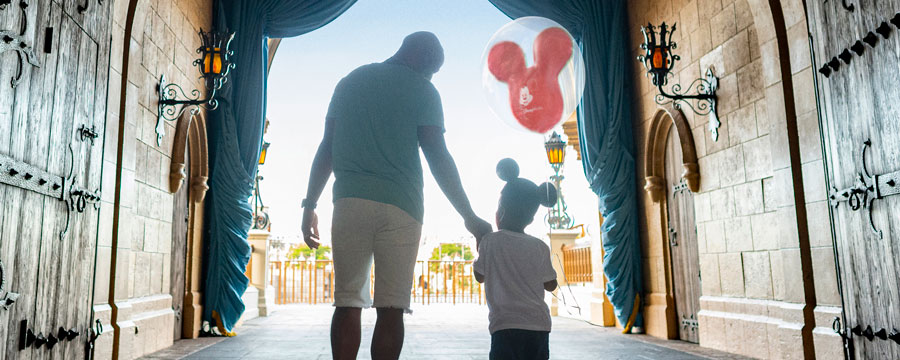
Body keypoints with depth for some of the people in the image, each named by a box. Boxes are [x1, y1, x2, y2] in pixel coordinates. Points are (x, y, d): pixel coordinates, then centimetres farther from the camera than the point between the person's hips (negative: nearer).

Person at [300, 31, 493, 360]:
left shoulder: (349, 82, 17)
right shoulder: (421, 90, 5)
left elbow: (327, 148, 13)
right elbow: (438, 158, -2)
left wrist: (310, 205, 16)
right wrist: (470, 217, 1)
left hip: (349, 201, 3)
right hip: (399, 205, -3)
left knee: (347, 303, 5)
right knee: (391, 308, -1)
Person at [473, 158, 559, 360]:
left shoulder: (489, 242, -4)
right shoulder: (539, 247, 2)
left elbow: (480, 276, 11)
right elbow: (551, 285, 10)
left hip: (504, 326, -3)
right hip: (539, 325, 3)